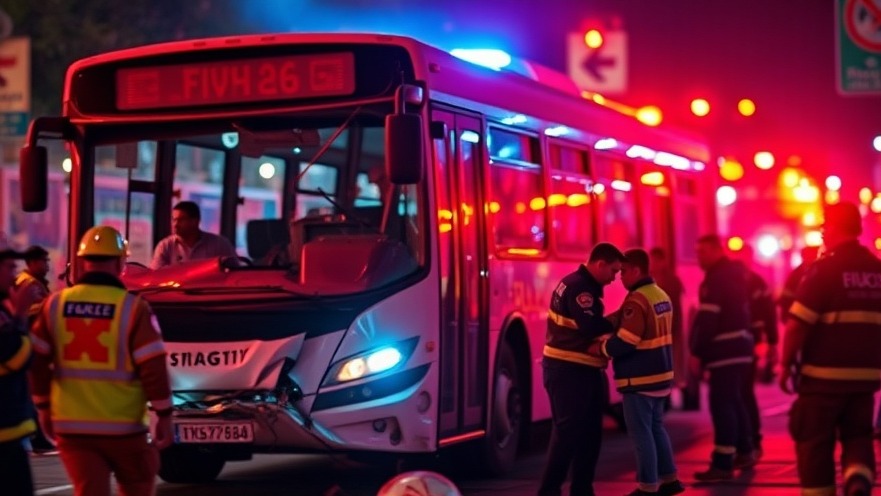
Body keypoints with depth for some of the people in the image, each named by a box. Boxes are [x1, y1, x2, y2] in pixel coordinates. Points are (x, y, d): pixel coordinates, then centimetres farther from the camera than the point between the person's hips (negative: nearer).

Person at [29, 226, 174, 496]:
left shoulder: (55, 304, 0)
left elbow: (36, 361, 3)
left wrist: (43, 407, 15)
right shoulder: (133, 307, -10)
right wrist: (164, 415, -4)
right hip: (122, 426, -2)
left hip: (71, 426, 2)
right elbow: (152, 368, -13)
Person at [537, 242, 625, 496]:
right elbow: (590, 326, -26)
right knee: (568, 431, -9)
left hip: (583, 369, 10)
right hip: (567, 370, -10)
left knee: (590, 431, 12)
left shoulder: (585, 286, 16)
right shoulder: (578, 287, -17)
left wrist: (610, 324, -4)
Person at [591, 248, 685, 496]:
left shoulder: (636, 301, -18)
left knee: (641, 433, -3)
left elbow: (624, 342, -22)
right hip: (660, 374, 10)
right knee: (656, 428, 19)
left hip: (640, 379, -10)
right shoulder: (661, 296, 13)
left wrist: (599, 349, -7)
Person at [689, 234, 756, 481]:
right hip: (740, 346, 10)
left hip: (725, 350, -10)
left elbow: (706, 320, -19)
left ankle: (723, 464, -15)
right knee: (735, 401, 20)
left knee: (722, 404, -11)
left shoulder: (715, 279, -13)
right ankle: (744, 452, 29)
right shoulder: (735, 273, 18)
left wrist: (697, 353, -16)